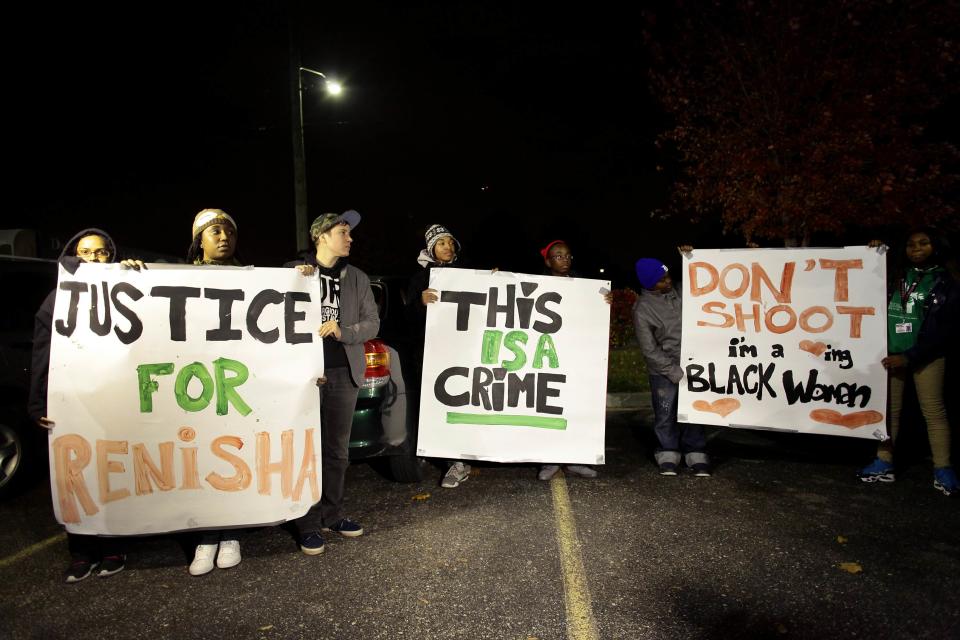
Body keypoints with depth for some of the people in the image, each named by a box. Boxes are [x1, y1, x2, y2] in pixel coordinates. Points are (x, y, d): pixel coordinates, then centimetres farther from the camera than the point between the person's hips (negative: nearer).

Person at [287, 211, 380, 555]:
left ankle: (331, 515, 27)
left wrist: (341, 331, -10)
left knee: (337, 450, 12)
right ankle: (309, 524, 14)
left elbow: (372, 323, 7)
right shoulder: (294, 270, 3)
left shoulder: (357, 278, 12)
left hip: (344, 372, 3)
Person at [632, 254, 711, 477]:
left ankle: (696, 457, 15)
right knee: (666, 414, 4)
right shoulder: (642, 309, -13)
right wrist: (675, 372, -13)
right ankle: (668, 456, 19)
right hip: (663, 370, -4)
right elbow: (650, 350, -12)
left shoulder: (677, 290, 1)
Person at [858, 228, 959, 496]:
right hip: (891, 353, 3)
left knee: (934, 411, -3)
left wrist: (909, 356, -14)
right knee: (888, 408, 5)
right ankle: (884, 464, 11)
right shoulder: (896, 277, 13)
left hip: (926, 355, -3)